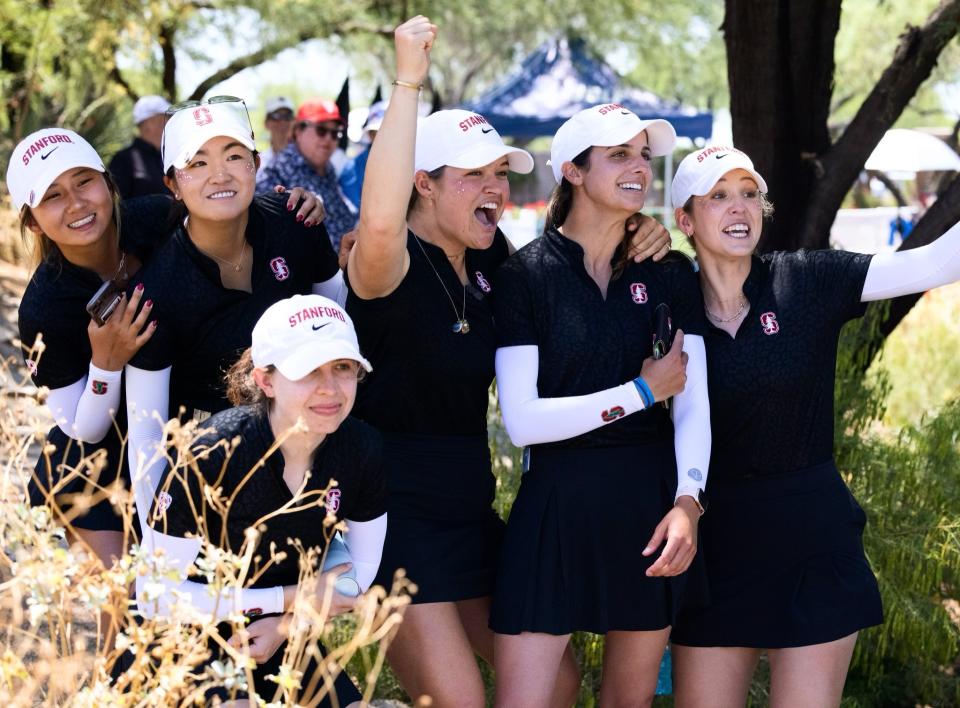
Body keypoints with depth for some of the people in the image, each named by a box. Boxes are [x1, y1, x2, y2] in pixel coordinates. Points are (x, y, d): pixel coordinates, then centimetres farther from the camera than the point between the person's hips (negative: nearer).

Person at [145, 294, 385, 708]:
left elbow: (360, 567, 5)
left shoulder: (361, 451, -12)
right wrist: (293, 598, -19)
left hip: (279, 642, 6)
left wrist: (286, 623, -12)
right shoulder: (213, 455, -26)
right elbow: (157, 597, -22)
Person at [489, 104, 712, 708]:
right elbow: (522, 420, -11)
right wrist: (641, 392, -11)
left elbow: (694, 404, -1)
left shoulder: (670, 274, 5)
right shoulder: (525, 274, -4)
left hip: (652, 504, 3)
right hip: (557, 505, -3)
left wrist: (688, 500, -17)